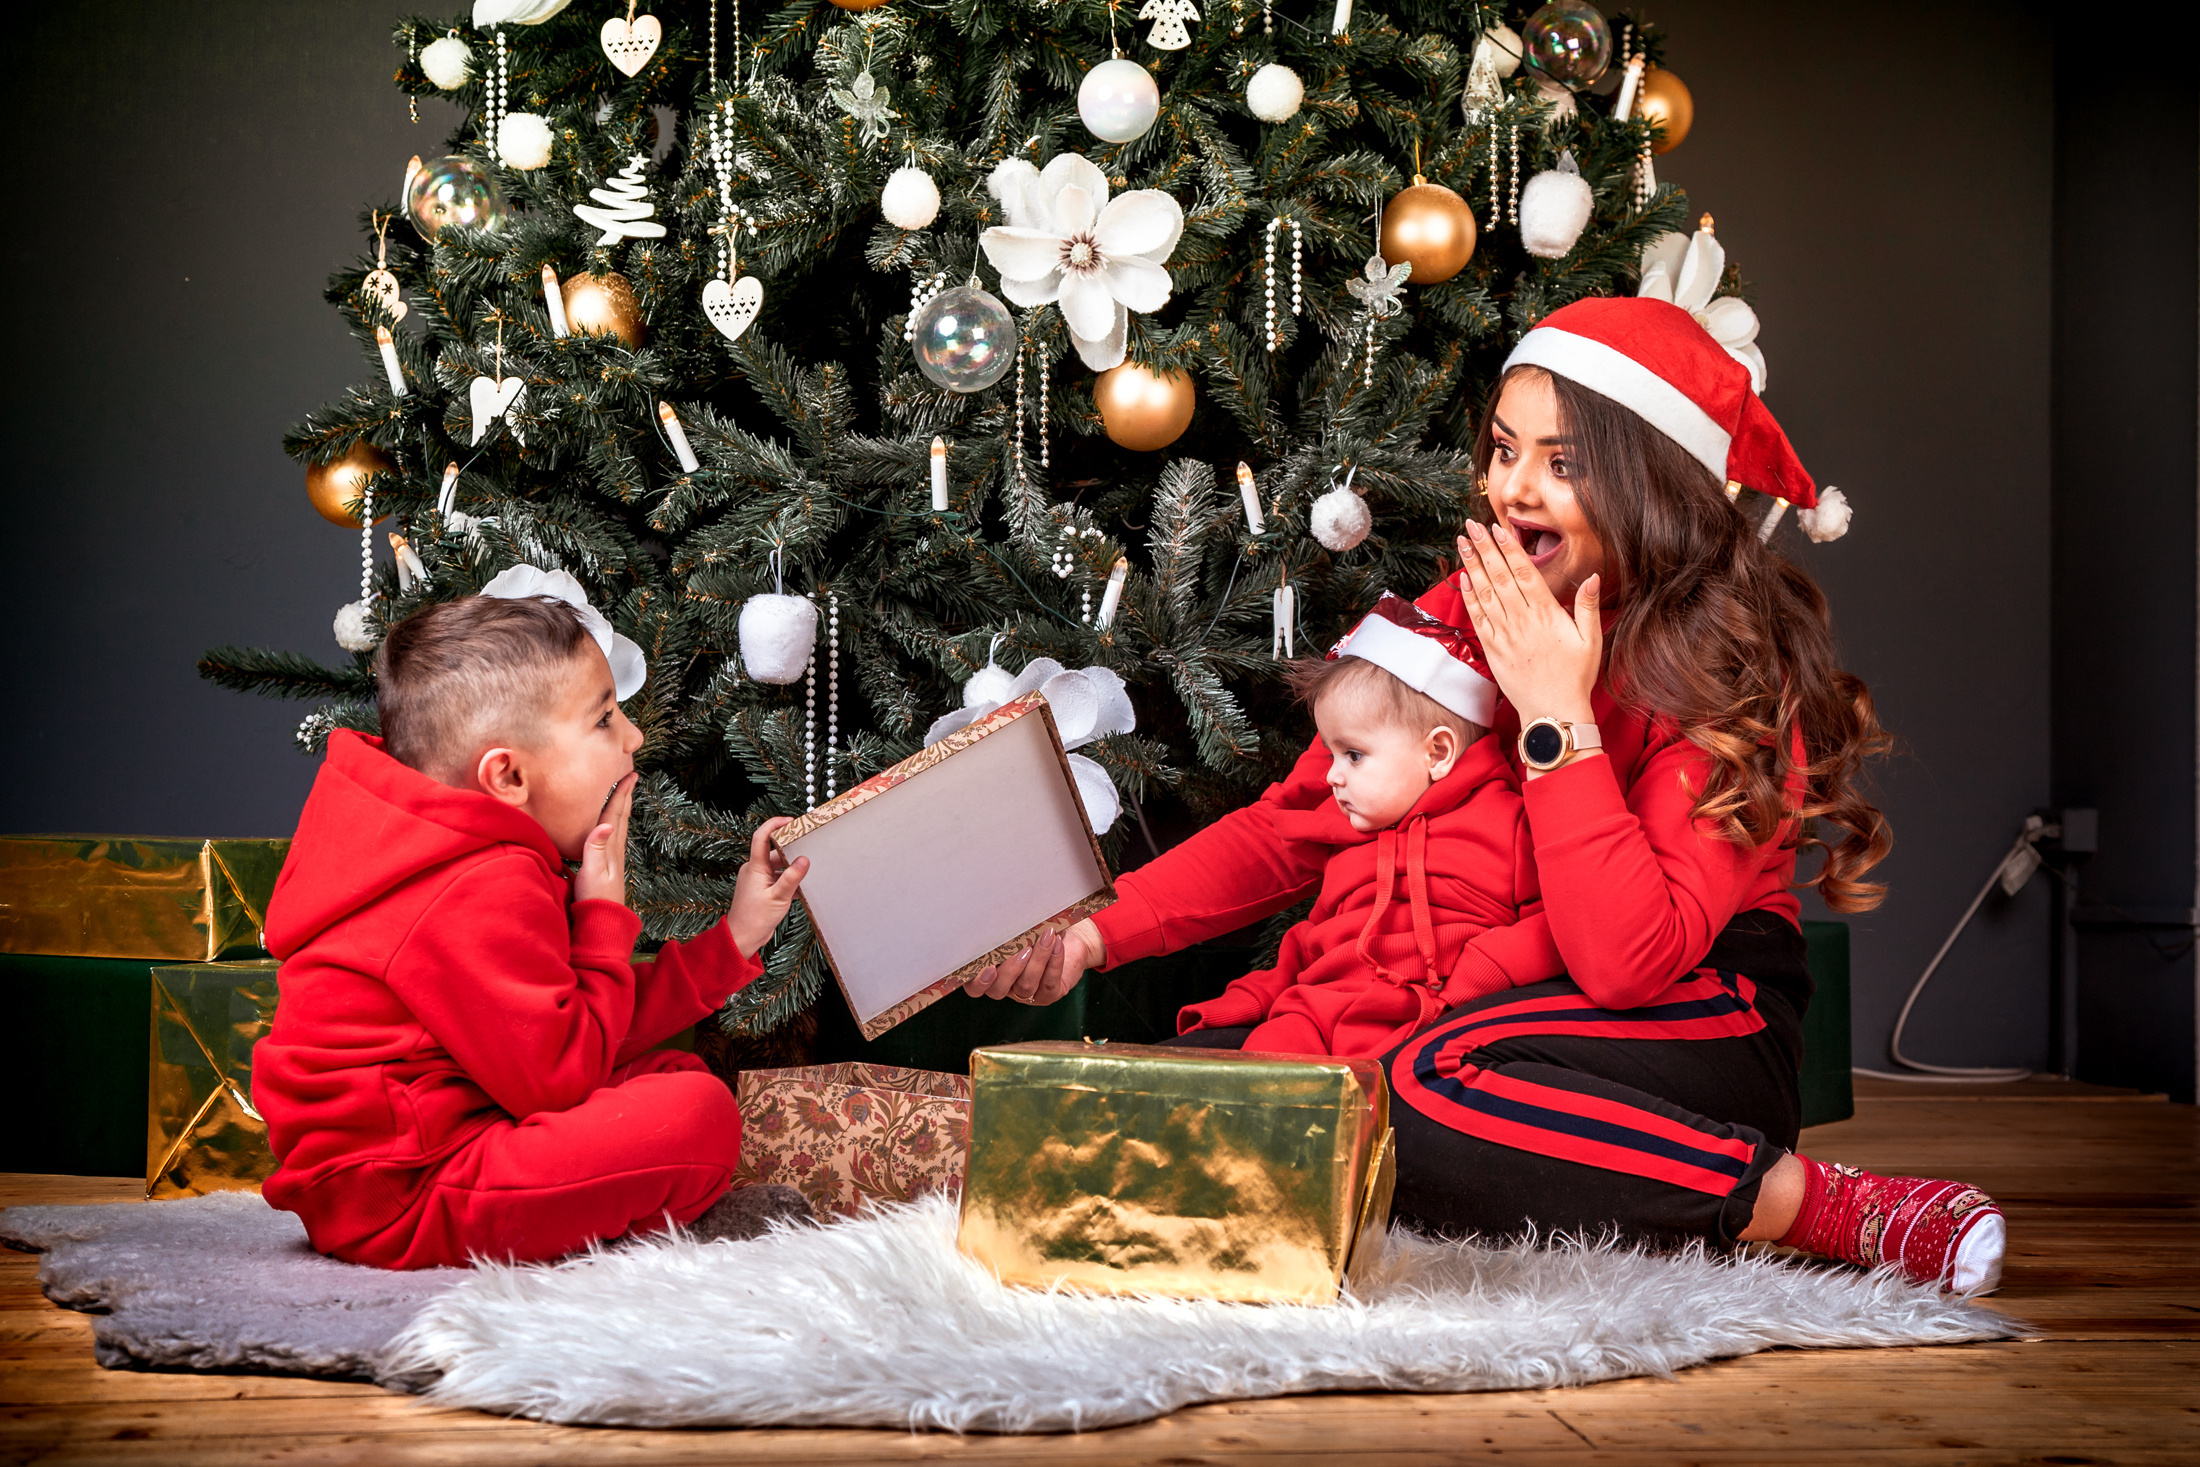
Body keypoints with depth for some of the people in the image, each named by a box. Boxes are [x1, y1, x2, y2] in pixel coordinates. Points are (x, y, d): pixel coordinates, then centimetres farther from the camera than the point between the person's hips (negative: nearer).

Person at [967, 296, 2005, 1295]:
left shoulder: (1729, 676, -16)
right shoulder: (1466, 617, 2)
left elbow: (1628, 961, -27)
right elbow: (1293, 821, 5)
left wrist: (1558, 714, -24)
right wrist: (1097, 929, -8)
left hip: (1699, 1022, -7)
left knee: (1427, 1094, -35)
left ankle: (1814, 1205, -20)